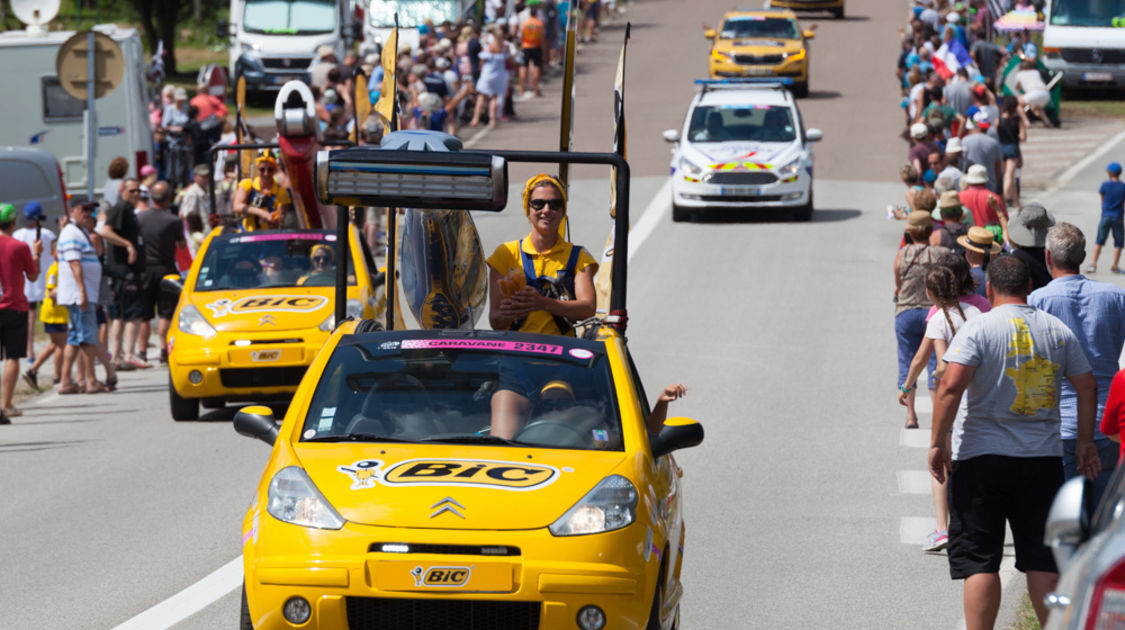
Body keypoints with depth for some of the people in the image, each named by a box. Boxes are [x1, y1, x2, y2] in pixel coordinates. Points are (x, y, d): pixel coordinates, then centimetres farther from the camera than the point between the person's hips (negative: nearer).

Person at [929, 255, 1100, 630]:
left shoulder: (978, 328, -6)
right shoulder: (1057, 330, 7)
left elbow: (951, 385, -17)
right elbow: (1087, 387, 11)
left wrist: (938, 442, -11)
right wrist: (1085, 442, 21)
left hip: (982, 458, -3)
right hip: (1043, 458, 3)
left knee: (979, 562, -1)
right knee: (1042, 561, 8)